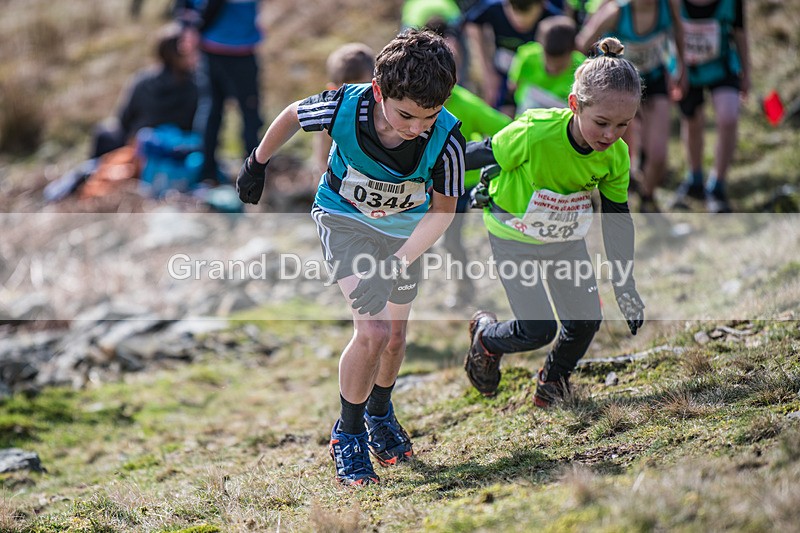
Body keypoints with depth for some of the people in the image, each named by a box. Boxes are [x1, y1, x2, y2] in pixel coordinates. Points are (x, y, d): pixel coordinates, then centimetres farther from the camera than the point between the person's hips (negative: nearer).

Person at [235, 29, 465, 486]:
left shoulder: (446, 139, -33)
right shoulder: (345, 107, -35)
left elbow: (442, 209, -20)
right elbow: (292, 116, -12)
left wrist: (399, 262, -33)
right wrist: (258, 163, 4)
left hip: (406, 227, 2)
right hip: (345, 219, -2)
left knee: (396, 335, 13)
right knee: (372, 331, -17)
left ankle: (379, 414, 43)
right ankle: (348, 434, 5)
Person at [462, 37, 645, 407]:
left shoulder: (615, 157, -18)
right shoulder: (534, 133, -36)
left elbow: (617, 220, -3)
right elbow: (480, 155, -18)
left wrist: (625, 287, 1)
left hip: (566, 238, 5)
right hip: (514, 237, -5)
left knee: (586, 321, 1)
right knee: (538, 329, -11)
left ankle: (553, 378, 33)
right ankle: (485, 337, 24)